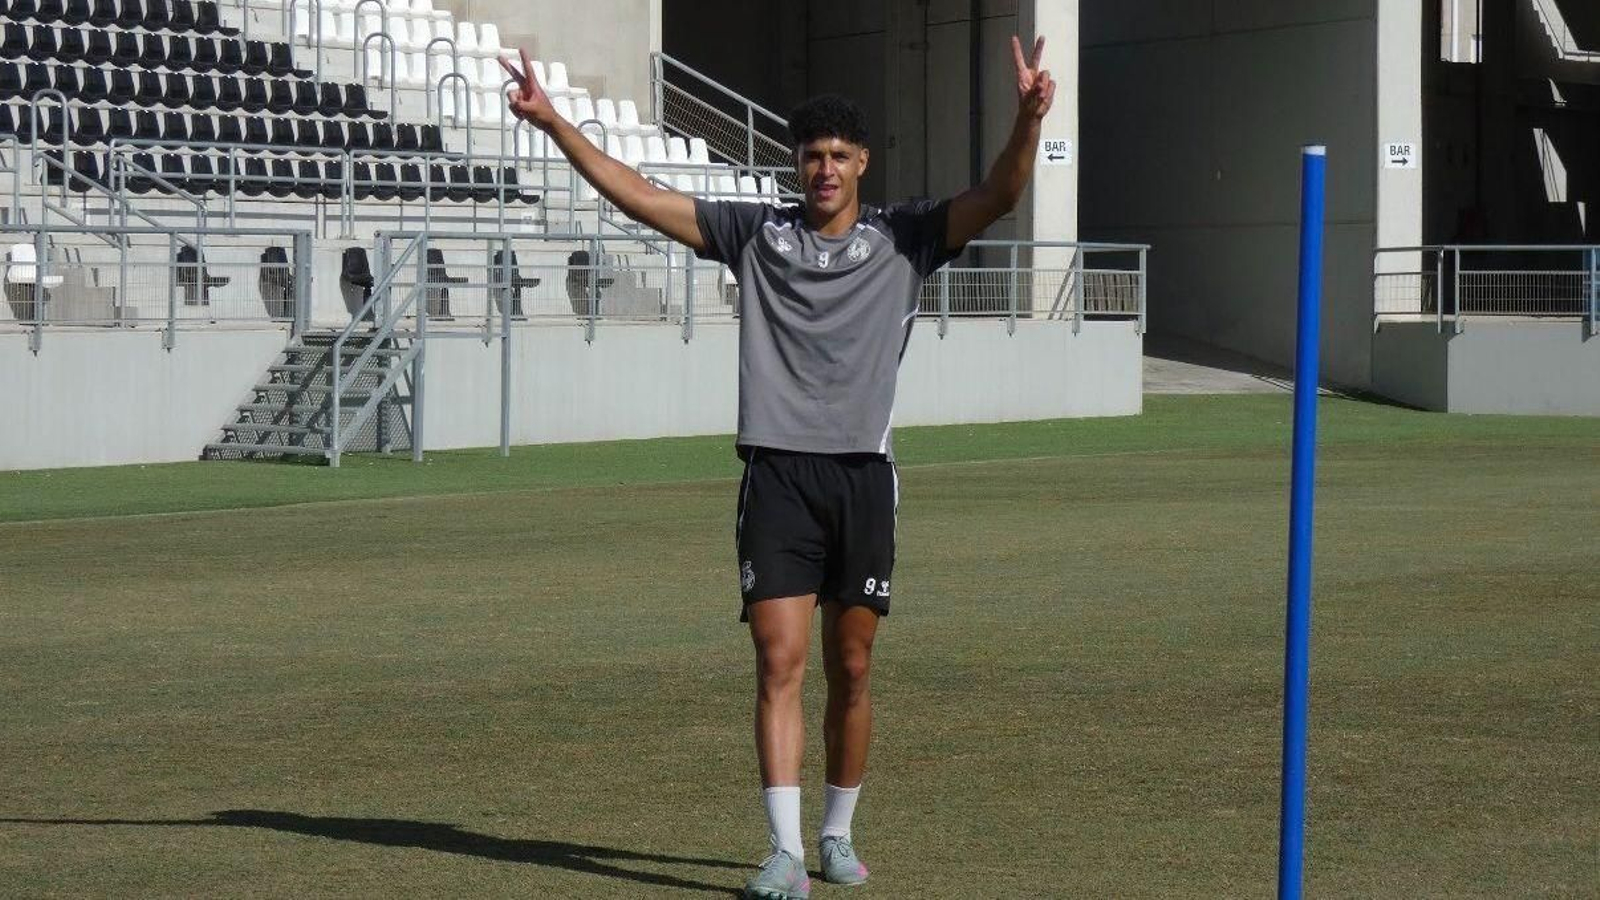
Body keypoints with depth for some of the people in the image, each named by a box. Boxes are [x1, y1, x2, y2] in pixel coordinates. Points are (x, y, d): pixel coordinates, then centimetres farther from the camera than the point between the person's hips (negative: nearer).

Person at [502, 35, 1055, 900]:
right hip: (778, 471, -1)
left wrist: (1027, 119, -24)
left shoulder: (903, 239, 6)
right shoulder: (756, 234, 7)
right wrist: (552, 122, -2)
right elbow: (639, 197, 5)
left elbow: (996, 197, -6)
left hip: (864, 472, 1)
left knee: (851, 668, 9)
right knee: (779, 659, -9)